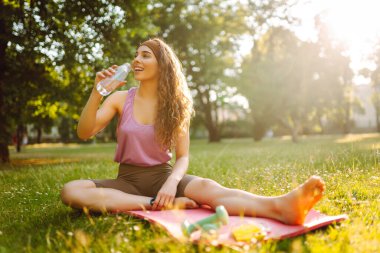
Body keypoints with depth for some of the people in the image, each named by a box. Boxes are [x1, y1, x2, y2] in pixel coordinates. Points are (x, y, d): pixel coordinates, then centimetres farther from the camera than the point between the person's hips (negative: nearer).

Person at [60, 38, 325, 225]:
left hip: (162, 175, -1)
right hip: (128, 179, 1)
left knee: (206, 187, -34)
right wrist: (97, 93, -21)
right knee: (71, 191, -29)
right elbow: (85, 133, -7)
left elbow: (183, 156, -4)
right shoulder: (121, 99, 2)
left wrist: (172, 182, -27)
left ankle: (280, 206, -59)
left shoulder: (176, 104, 0)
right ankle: (166, 204, -35)